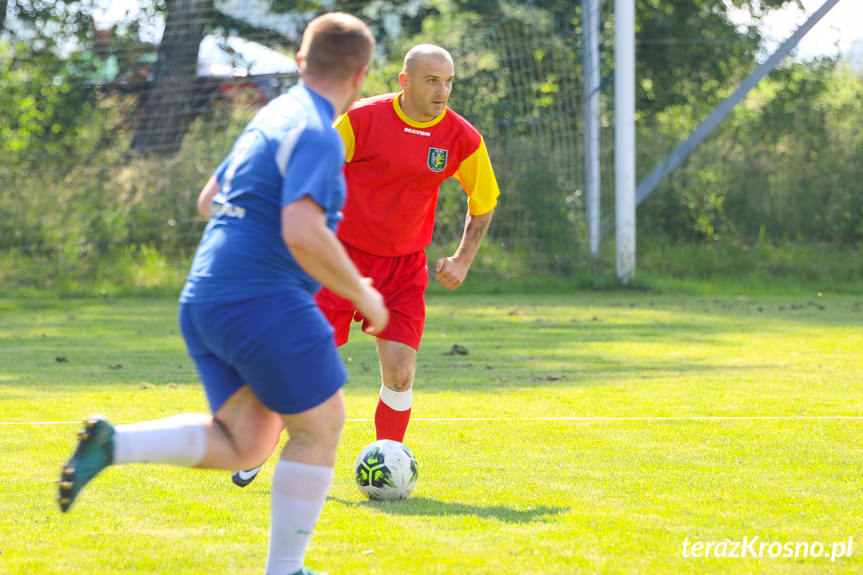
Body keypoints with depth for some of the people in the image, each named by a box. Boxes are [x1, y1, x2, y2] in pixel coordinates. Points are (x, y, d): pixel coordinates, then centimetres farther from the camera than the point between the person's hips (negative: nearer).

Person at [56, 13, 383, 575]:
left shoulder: (270, 119, 18)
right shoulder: (317, 134, -12)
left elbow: (209, 200, 27)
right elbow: (303, 234, -23)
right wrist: (361, 295, -12)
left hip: (205, 298, 9)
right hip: (264, 300, -9)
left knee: (244, 444, 10)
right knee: (320, 425, 4)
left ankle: (112, 444, -6)